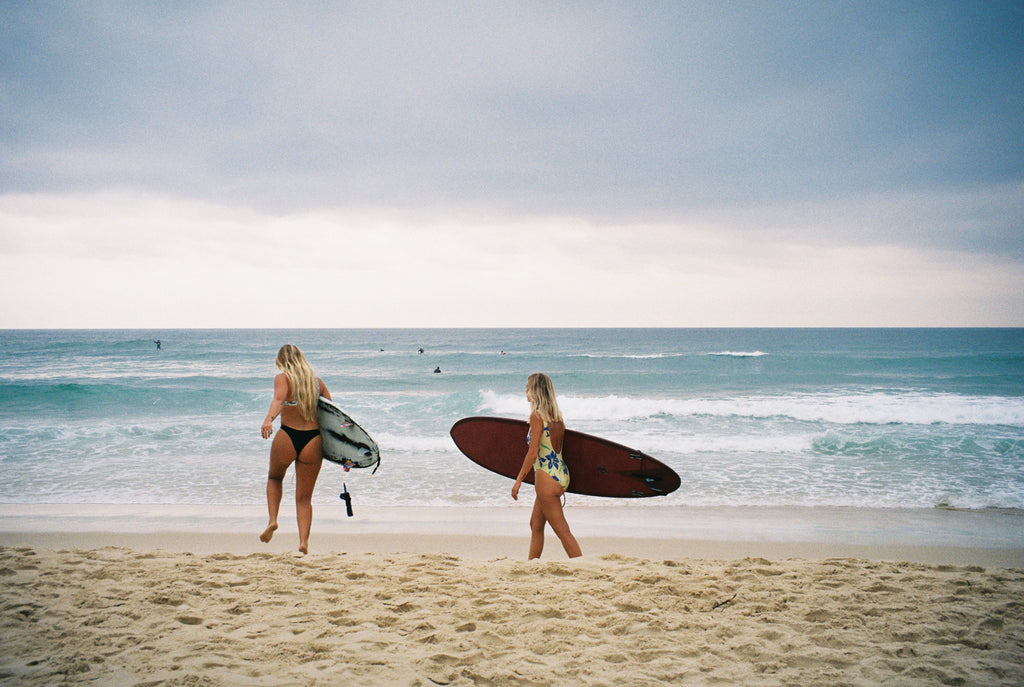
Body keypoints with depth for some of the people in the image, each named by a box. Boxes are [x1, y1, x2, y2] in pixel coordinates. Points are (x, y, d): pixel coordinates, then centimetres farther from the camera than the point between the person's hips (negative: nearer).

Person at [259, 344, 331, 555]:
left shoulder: (283, 378, -1)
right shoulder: (317, 381, 12)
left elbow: (279, 399, -23)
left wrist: (268, 419, -40)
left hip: (288, 437, -2)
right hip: (314, 439, 3)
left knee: (274, 477, 28)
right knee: (304, 497, 11)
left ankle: (273, 520, 11)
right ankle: (304, 541, -4)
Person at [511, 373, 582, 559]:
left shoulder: (536, 415, -14)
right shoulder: (556, 415, 10)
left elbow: (533, 453, -17)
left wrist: (519, 480, -11)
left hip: (547, 477, -9)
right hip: (560, 474, 9)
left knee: (563, 531, -5)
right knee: (536, 525, 20)